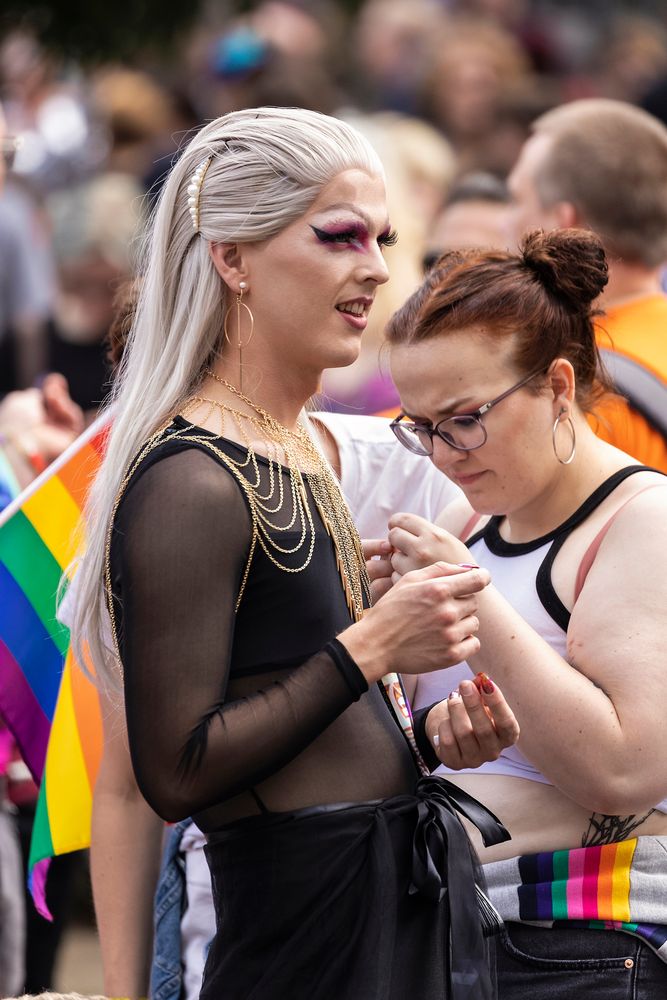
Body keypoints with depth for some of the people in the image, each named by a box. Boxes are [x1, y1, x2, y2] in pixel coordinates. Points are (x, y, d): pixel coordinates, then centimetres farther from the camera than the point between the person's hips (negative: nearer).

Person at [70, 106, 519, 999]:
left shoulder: (303, 451, 15)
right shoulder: (191, 483, -16)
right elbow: (176, 774, -21)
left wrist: (428, 736, 6)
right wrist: (370, 649, -21)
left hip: (409, 906, 9)